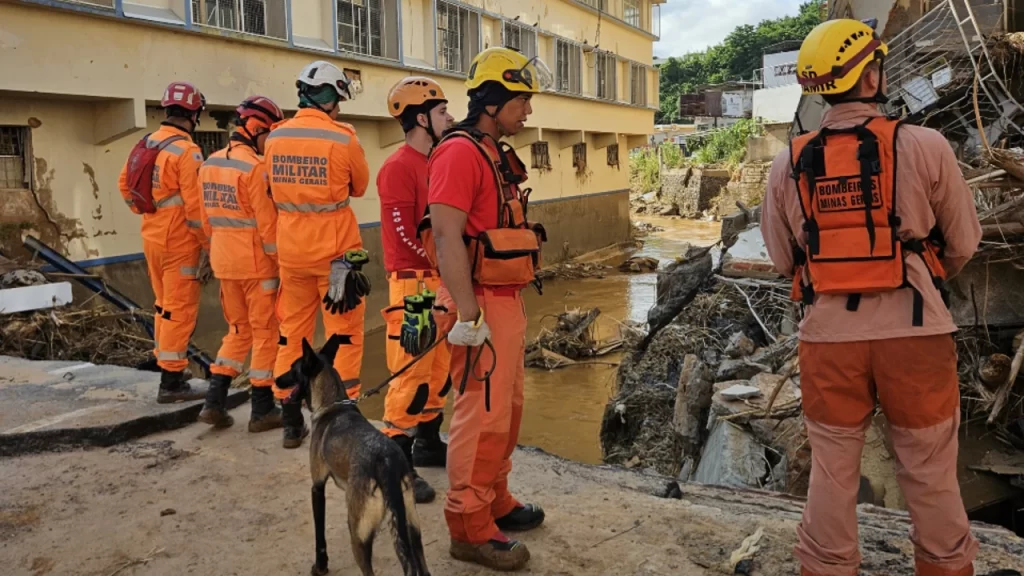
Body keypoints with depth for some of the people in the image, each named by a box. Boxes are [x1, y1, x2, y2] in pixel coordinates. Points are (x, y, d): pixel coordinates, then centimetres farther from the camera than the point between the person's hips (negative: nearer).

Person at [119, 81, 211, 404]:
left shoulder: (147, 144, 8)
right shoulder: (187, 151, -17)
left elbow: (125, 185, 18)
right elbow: (195, 205, -20)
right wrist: (209, 247, -15)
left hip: (152, 238, 8)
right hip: (180, 242, -8)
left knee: (164, 306, 20)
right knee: (180, 312, -1)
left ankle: (167, 365, 31)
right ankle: (172, 382, 4)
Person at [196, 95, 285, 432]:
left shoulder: (209, 164, 9)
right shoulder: (253, 168, -16)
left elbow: (207, 218, 14)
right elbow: (267, 224, -17)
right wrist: (283, 261, -9)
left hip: (224, 261, 7)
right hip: (256, 263, -7)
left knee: (238, 329, 19)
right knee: (265, 332, 4)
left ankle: (214, 401, 13)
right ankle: (262, 410, 11)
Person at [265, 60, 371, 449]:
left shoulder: (274, 138, 2)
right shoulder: (342, 138, -11)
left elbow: (274, 190, 10)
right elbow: (359, 187, 3)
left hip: (291, 250, 5)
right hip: (335, 250, -4)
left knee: (292, 333, 14)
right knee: (344, 335, 5)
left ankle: (291, 422, 22)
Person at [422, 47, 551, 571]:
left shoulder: (497, 155, 16)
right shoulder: (459, 153, -15)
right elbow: (446, 237, -23)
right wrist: (467, 315, -26)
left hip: (507, 300, 10)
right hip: (482, 305, -10)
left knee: (507, 407, 17)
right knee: (483, 415, -5)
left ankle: (496, 500, 31)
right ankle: (470, 528, 7)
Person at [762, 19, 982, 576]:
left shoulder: (789, 163, -2)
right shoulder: (923, 146, -8)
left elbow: (781, 259, 6)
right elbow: (963, 243, 2)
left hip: (828, 334, 2)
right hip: (914, 331, -1)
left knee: (832, 471, 15)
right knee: (930, 473, 15)